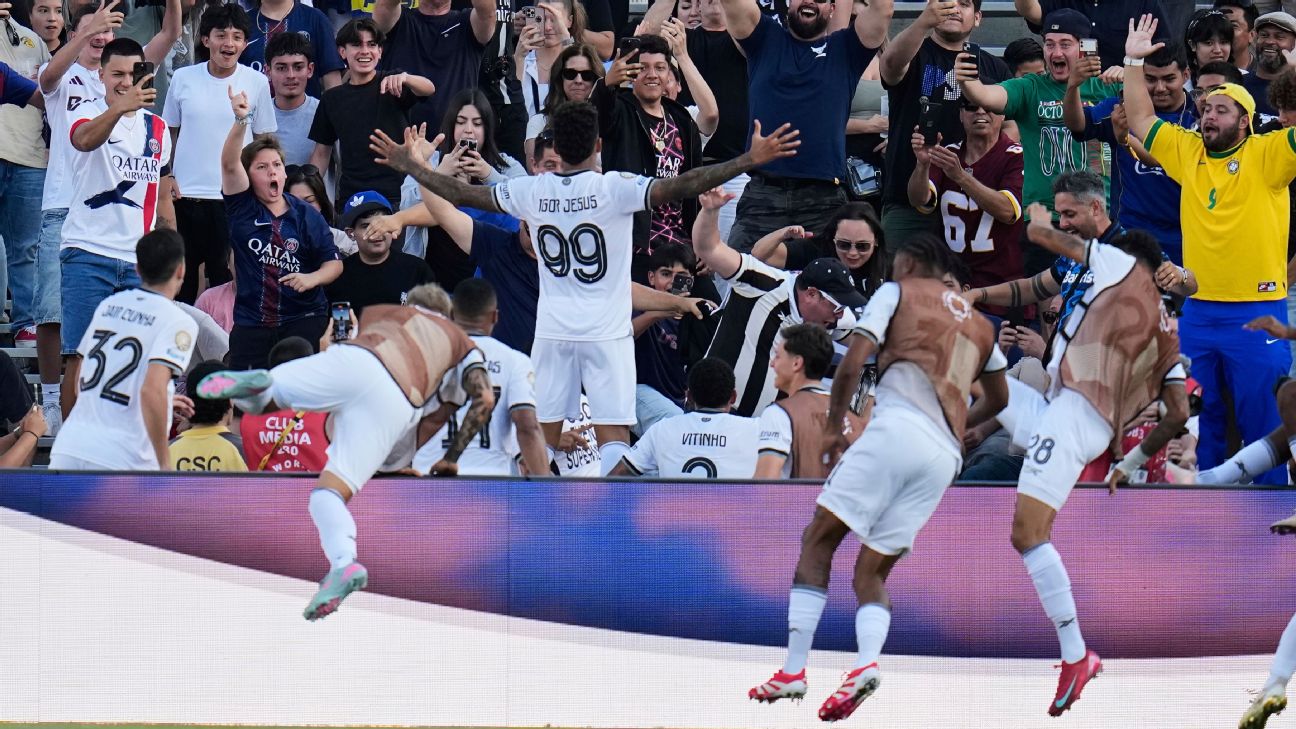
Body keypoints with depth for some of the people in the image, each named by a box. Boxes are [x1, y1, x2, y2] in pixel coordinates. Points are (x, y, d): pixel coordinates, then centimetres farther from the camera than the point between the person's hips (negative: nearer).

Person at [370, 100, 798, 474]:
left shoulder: (531, 192, 0)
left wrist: (411, 167, 24)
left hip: (552, 331, 3)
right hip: (606, 332, -3)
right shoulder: (614, 189, -12)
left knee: (542, 435, 10)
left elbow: (462, 195, 9)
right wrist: (750, 161, -22)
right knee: (612, 434, -5)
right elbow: (679, 188, -21)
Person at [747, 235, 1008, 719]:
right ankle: (866, 662, -20)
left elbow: (852, 365, 1)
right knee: (871, 572, 9)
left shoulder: (897, 292, 12)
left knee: (818, 539, 3)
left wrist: (833, 427, 14)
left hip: (898, 429, -5)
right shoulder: (978, 324, 28)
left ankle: (794, 670, -9)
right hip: (945, 456, 5)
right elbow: (997, 398, 40)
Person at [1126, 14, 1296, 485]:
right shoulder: (1187, 152, 10)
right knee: (1200, 422, 11)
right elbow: (1140, 120, 18)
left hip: (1257, 312, -5)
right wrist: (1134, 62, 11)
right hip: (1197, 310, 5)